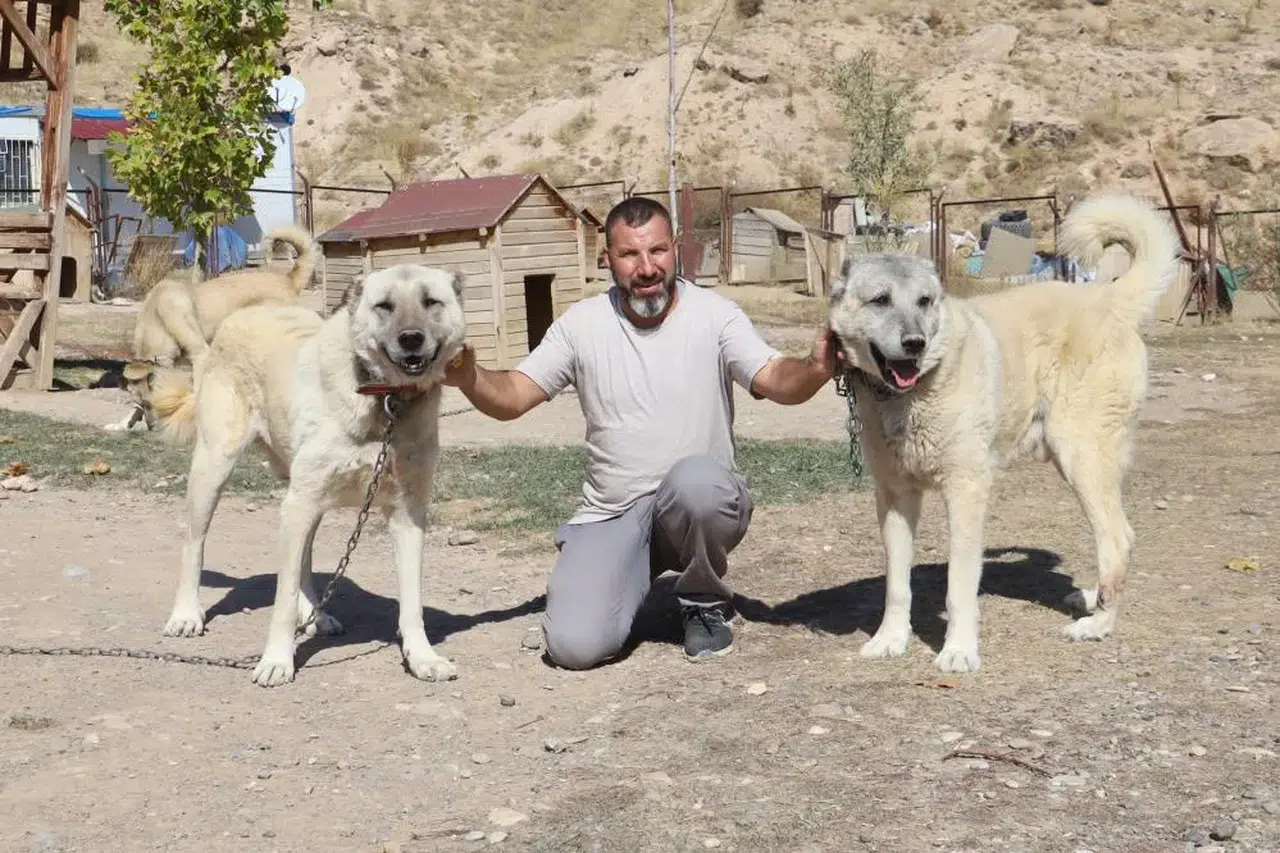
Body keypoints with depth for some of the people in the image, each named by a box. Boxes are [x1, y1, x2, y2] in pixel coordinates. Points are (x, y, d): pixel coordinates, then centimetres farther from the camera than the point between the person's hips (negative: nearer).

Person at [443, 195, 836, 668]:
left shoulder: (714, 315, -4)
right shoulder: (580, 324, 1)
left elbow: (775, 380, -17)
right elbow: (513, 397, -1)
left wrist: (814, 370, -41)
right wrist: (469, 378, -24)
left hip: (700, 505, -1)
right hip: (609, 517, 1)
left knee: (695, 478, -39)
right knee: (573, 645, -20)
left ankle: (707, 604, -6)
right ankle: (633, 577, 16)